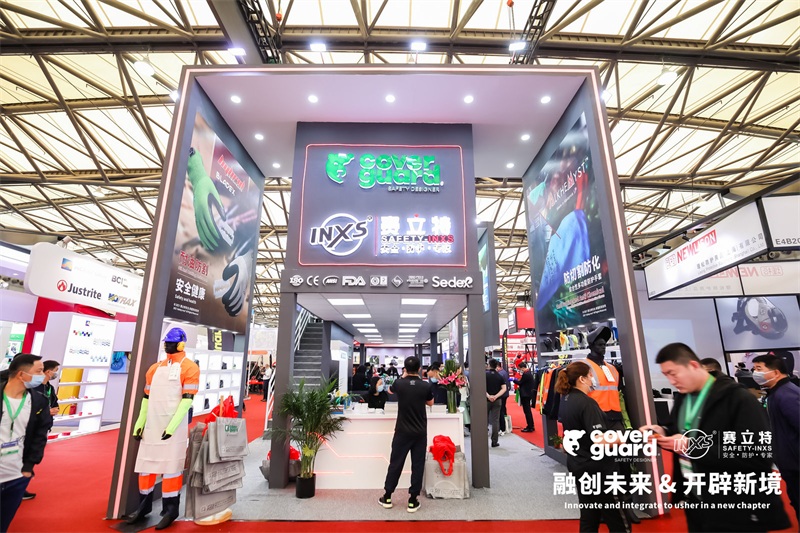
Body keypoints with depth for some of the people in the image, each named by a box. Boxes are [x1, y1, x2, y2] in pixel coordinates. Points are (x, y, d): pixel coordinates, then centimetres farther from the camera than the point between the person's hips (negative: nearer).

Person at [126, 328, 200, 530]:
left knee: (171, 467, 0)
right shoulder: (156, 367, 13)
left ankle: (170, 510, 14)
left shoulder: (189, 368, -9)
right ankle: (144, 506, 34)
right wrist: (140, 422, 9)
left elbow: (187, 399, -14)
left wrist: (172, 426, -19)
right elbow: (147, 397, 16)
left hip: (174, 427, -6)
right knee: (146, 465, 16)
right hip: (152, 426, 7)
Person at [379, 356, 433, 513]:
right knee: (417, 465, 8)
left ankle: (387, 497, 22)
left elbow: (391, 390, 16)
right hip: (420, 432, 0)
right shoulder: (426, 386, -9)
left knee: (395, 463, 10)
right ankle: (413, 501, 14)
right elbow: (430, 403, 10)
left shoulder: (399, 384, -10)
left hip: (402, 431, 0)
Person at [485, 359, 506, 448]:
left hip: (486, 400, -1)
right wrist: (496, 396, -14)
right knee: (495, 420, 5)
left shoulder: (485, 374, -4)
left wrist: (488, 395, -17)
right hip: (497, 401, 2)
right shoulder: (500, 376, 3)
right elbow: (504, 388, -7)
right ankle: (494, 442, 6)